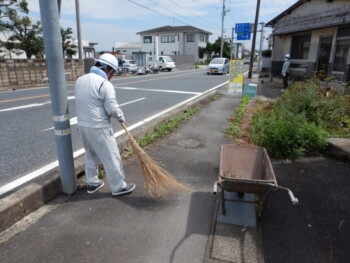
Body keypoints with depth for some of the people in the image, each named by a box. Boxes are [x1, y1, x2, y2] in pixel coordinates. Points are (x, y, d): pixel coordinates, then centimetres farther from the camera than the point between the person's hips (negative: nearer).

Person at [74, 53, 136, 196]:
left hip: (83, 124, 8)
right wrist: (121, 116, 0)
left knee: (91, 154, 22)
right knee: (111, 157, 4)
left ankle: (92, 183, 34)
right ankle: (118, 187, 15)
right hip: (99, 127, -8)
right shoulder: (105, 84, -17)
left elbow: (85, 102, 11)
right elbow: (112, 109, -19)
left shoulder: (80, 80, 8)